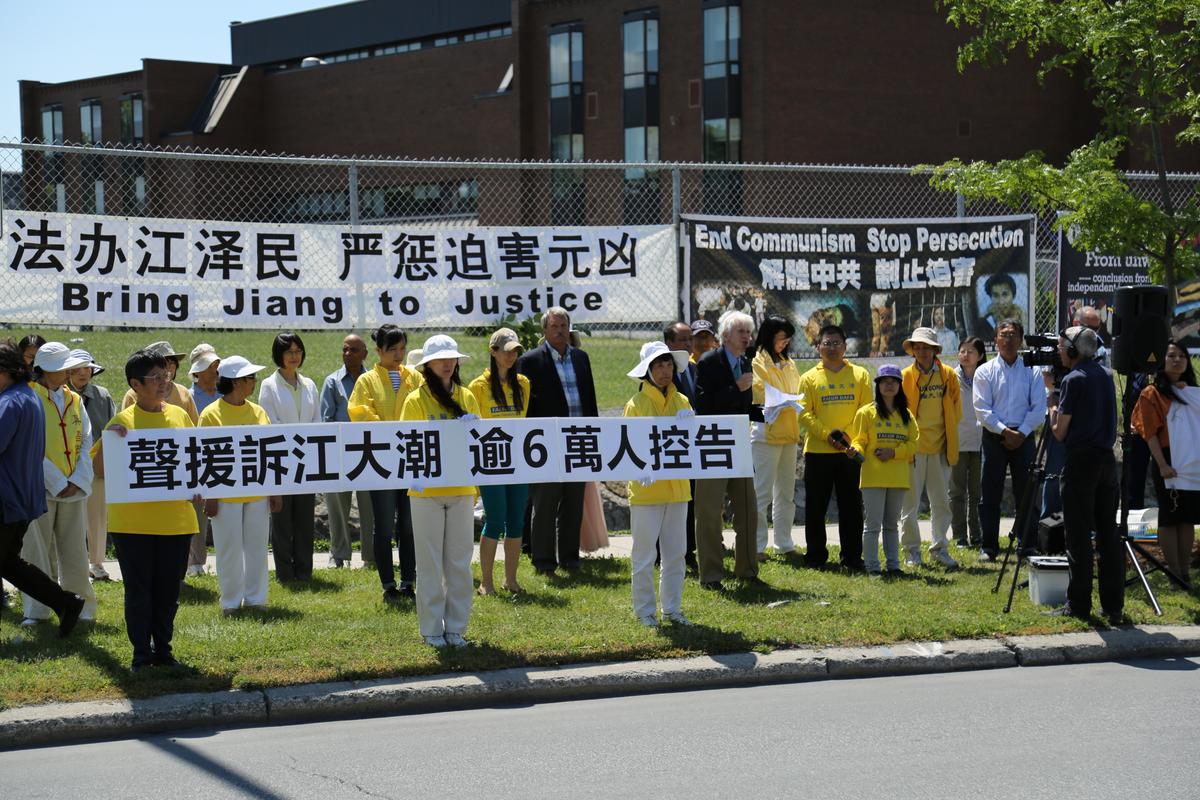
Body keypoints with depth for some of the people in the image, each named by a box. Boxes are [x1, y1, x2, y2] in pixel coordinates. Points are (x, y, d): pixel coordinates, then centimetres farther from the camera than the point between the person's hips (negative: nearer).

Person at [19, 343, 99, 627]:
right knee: (37, 550, 0)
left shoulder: (74, 400, 11)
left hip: (74, 489, 4)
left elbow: (86, 443, 8)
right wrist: (57, 483, -14)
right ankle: (36, 611, 7)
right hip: (40, 487, -4)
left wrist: (77, 481, -6)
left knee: (75, 551, 7)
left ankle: (81, 608, 16)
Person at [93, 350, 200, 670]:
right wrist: (106, 439, -22)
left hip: (175, 518, 3)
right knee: (138, 589, 4)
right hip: (132, 520, -3)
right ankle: (141, 654, 11)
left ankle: (163, 649, 21)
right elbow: (100, 470, -6)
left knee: (169, 589, 10)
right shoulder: (124, 420, -5)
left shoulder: (180, 415, 6)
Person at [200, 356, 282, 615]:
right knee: (229, 550, 2)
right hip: (226, 495, -4)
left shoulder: (257, 411, 9)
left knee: (257, 547, 8)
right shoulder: (211, 414, -5)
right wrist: (210, 496, -10)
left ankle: (255, 598, 18)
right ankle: (231, 602, 12)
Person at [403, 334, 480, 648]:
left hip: (461, 489, 3)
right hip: (427, 491, -3)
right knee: (430, 563, 1)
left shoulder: (466, 397, 10)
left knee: (459, 562, 5)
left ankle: (456, 627, 13)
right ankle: (432, 628, 8)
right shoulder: (415, 401, 0)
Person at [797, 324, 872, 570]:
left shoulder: (860, 375, 8)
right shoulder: (809, 378, 7)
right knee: (815, 506, 4)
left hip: (851, 451, 0)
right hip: (817, 451, 0)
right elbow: (804, 413, -1)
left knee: (851, 506, 3)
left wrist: (847, 434, -12)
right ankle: (815, 555, 13)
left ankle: (852, 556, 10)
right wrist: (826, 434, -14)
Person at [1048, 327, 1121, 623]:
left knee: (1079, 537, -2)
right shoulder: (1106, 375, 11)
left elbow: (1060, 432, -8)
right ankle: (1113, 606, 9)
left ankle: (1078, 604, 0)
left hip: (1081, 461, -7)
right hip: (1107, 459, 7)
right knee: (1109, 534, 8)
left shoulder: (1073, 379, -11)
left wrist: (1053, 412, 14)